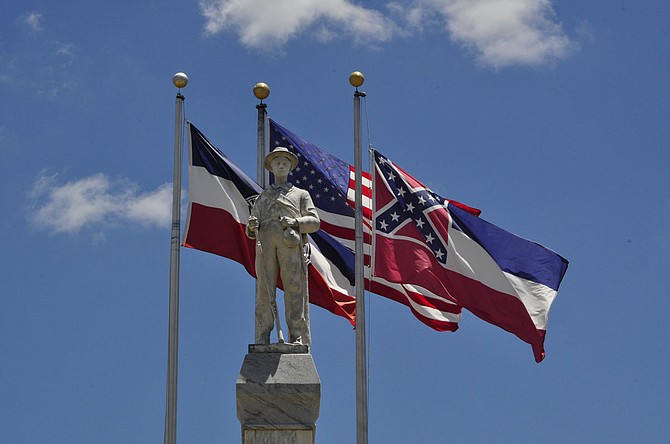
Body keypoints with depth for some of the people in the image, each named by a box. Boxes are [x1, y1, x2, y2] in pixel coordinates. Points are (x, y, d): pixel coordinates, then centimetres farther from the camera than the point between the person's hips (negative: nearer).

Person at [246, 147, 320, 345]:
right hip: (265, 245, 2)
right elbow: (250, 230, 25)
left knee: (294, 290, -12)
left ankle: (296, 338, -16)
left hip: (291, 245, -2)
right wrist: (252, 226, 0)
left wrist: (295, 222, -7)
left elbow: (314, 221, 12)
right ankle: (262, 339, -13)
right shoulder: (261, 198, 31)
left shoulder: (301, 194, 25)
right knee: (264, 291, -9)